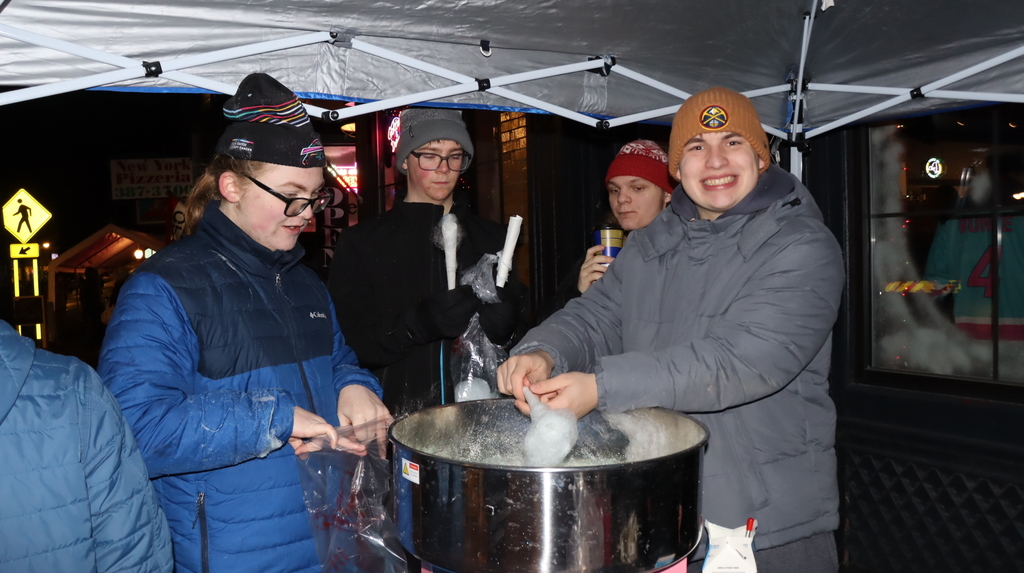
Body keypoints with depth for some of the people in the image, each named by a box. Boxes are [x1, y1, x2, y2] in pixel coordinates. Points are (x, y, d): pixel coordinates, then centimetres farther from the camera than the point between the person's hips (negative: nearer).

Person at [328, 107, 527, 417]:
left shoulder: (492, 237, 16)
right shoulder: (361, 243, 7)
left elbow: (521, 329, 18)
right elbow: (353, 342, -1)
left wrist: (506, 325, -5)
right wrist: (419, 323, -17)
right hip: (400, 412, -2)